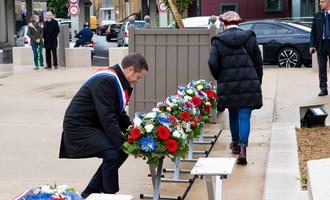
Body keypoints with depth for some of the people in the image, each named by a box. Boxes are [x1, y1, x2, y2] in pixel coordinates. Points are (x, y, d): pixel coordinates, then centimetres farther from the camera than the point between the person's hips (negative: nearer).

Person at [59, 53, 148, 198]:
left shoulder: (117, 81, 10)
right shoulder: (105, 81, -22)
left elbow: (119, 113, 18)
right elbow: (107, 118, -28)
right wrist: (124, 143, -27)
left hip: (93, 125, 11)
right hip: (78, 127, -11)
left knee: (121, 150, 7)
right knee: (112, 153, -24)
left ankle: (89, 193, 18)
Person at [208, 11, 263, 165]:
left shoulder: (218, 40, -1)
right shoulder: (249, 38, 4)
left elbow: (212, 63, -10)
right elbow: (258, 62, 5)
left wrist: (219, 78, 8)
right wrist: (258, 82, 15)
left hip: (228, 84, 0)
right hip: (249, 84, 0)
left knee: (233, 114, 19)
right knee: (244, 116, -1)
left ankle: (235, 143, 36)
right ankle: (242, 147, -15)